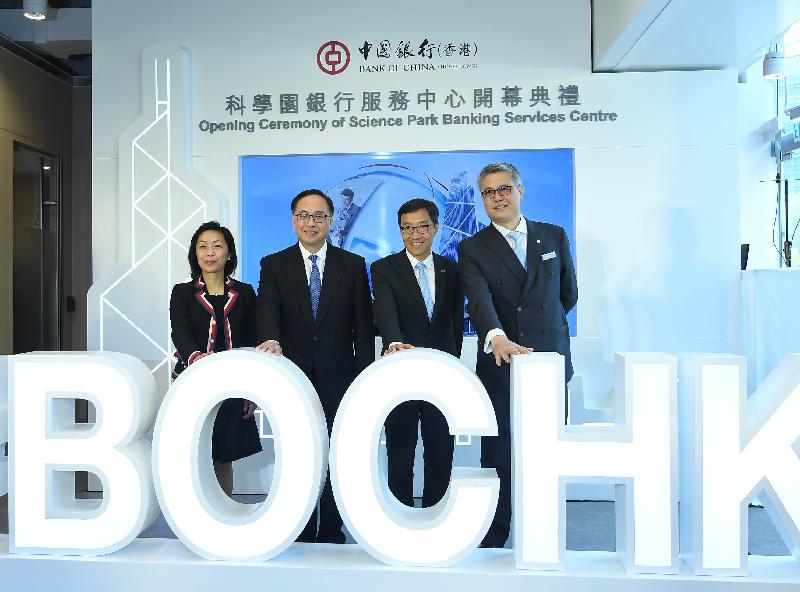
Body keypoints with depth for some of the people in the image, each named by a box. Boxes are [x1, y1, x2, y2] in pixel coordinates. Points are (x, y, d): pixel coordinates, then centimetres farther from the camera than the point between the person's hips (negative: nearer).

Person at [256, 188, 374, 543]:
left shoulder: (353, 265, 4)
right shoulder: (274, 265, 4)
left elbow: (363, 327, 2)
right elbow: (267, 311, -12)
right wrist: (272, 341, -34)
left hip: (338, 380, 0)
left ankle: (332, 534, 20)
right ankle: (300, 535, 22)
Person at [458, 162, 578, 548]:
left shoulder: (554, 237, 10)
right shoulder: (472, 249, 2)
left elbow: (568, 294, 19)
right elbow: (479, 300, -16)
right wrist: (496, 336, -34)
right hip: (499, 367, -1)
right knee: (498, 458, 3)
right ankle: (493, 542, 16)